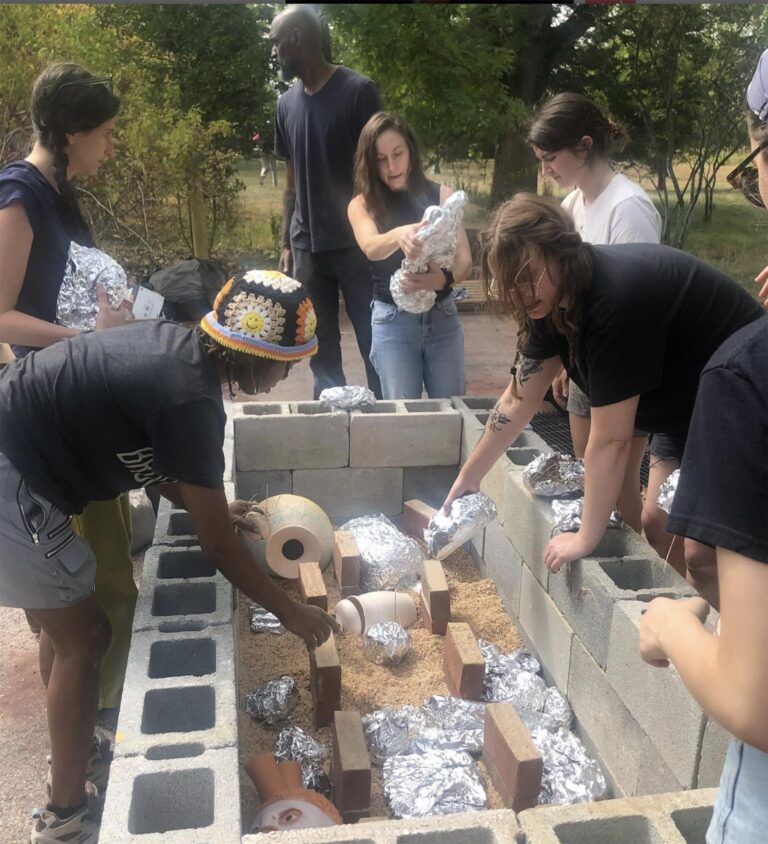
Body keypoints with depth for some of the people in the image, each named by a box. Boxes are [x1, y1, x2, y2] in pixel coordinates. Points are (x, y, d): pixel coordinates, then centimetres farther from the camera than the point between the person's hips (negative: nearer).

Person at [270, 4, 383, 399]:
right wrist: (286, 242, 12)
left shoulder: (358, 91, -4)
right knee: (321, 348, 8)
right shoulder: (287, 103, 12)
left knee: (373, 342, -1)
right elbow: (291, 181, 16)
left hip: (357, 243, -5)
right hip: (307, 246, 5)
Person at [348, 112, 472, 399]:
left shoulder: (440, 194, 0)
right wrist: (399, 235, -45)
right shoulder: (362, 204, -2)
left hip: (442, 316, 1)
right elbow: (371, 248, -23)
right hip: (392, 321, -1)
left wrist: (443, 278, -28)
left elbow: (464, 261, -5)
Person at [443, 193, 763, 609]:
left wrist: (586, 538, -18)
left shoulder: (616, 298, -35)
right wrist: (469, 477, 8)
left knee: (704, 551, -9)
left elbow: (610, 439, -29)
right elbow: (519, 401, 2)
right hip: (684, 404, 9)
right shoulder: (556, 296, -8)